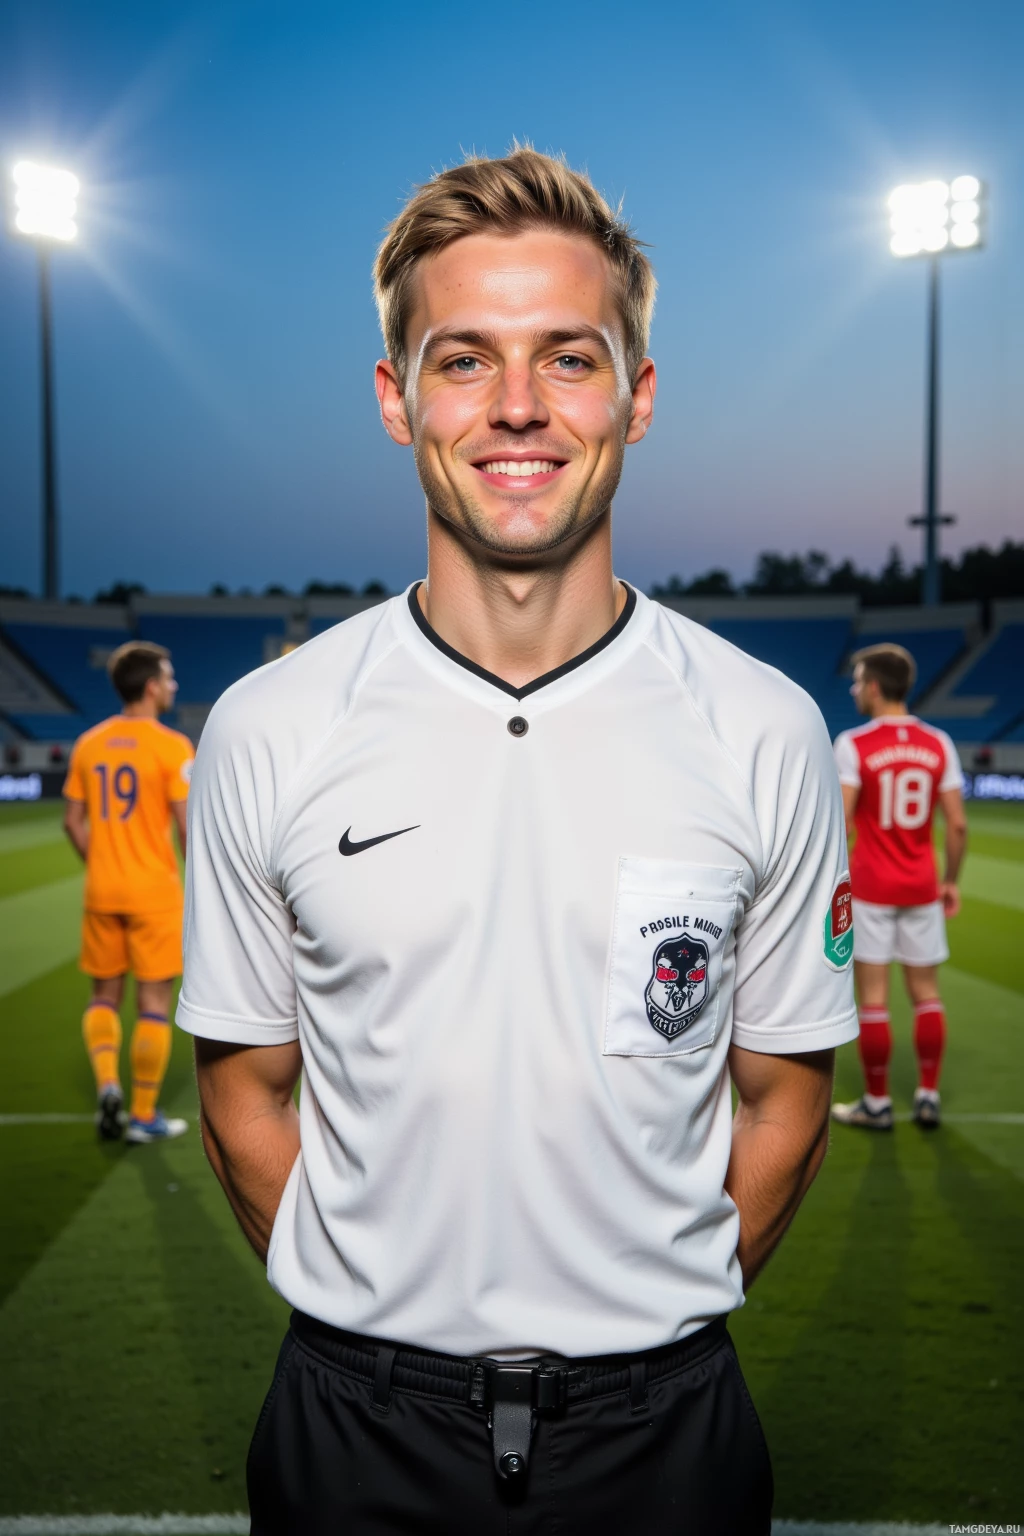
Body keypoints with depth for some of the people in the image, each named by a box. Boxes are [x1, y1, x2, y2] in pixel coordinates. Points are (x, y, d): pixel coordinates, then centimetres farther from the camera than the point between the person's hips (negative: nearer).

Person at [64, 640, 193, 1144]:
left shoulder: (88, 744, 6)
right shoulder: (170, 746, -11)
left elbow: (73, 822, 9)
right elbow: (188, 826, -14)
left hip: (102, 894, 5)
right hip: (154, 894, -5)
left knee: (105, 995, 17)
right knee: (154, 1002, 5)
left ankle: (107, 1084, -2)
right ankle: (143, 1115, 11)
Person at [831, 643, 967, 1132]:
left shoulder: (852, 744, -10)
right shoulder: (938, 744, 1)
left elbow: (841, 823, -15)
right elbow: (957, 823, 0)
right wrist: (951, 880, 10)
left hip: (870, 887, -4)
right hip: (922, 888, 4)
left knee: (873, 996, 3)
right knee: (926, 992, 13)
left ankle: (877, 1103, 11)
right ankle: (928, 1096, 19)